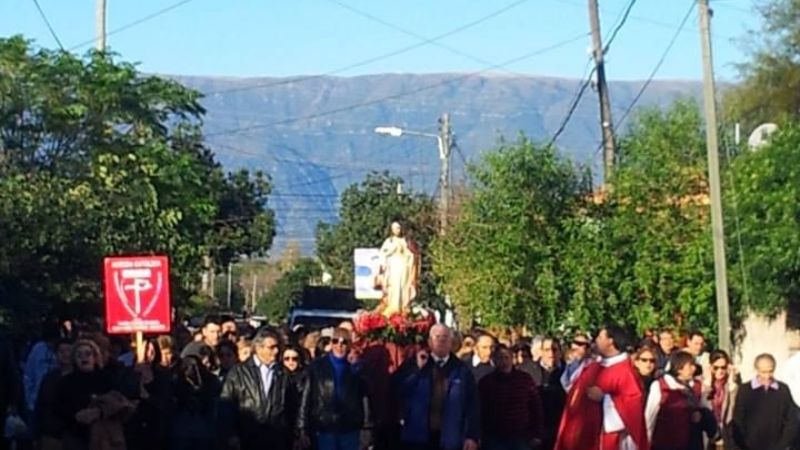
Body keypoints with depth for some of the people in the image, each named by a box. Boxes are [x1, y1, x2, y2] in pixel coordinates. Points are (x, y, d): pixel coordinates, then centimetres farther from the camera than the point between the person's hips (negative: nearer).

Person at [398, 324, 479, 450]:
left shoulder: (462, 370, 6)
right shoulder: (414, 365, 7)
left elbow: (473, 405, 4)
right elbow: (401, 393, -3)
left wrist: (472, 436, -2)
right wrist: (417, 369, -10)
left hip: (449, 439, 0)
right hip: (418, 436, 0)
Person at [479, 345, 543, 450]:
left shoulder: (525, 379, 3)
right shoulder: (486, 382, 2)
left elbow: (536, 407, 5)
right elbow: (481, 412, 4)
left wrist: (537, 434, 0)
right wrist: (481, 437, -1)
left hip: (521, 438, 0)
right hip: (495, 439, 0)